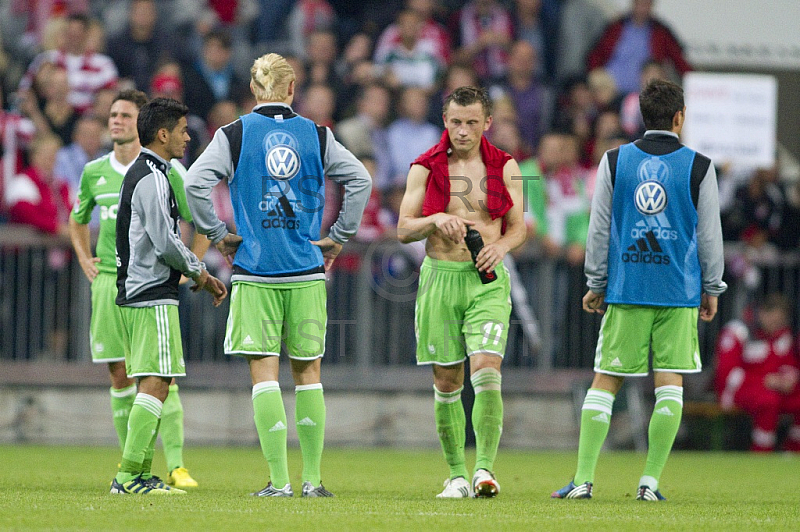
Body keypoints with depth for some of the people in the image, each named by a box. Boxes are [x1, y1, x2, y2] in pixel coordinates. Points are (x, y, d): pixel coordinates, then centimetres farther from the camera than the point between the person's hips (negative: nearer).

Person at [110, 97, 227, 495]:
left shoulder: (138, 174, 19)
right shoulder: (152, 179, -13)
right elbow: (165, 242, -19)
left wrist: (201, 277, 19)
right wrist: (197, 270, -3)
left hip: (133, 294, 11)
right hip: (152, 297, -11)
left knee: (151, 384, 11)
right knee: (156, 383, -12)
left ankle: (139, 474, 11)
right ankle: (129, 474, -15)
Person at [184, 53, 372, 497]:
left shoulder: (234, 135, 0)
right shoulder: (316, 135, 5)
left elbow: (196, 182, -10)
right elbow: (360, 180, 1)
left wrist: (217, 232, 0)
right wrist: (339, 236, 7)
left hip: (255, 270, -2)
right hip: (307, 271, 2)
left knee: (264, 372, -2)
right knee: (308, 372, 9)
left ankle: (280, 481, -8)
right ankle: (313, 480, 8)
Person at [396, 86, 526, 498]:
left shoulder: (504, 166, 5)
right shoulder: (426, 167, 3)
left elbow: (518, 227, 9)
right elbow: (404, 229, 3)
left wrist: (501, 245, -12)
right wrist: (436, 220, -17)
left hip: (488, 279, -1)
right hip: (440, 277, 1)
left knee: (487, 371, -18)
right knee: (446, 382, 3)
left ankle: (485, 468, -17)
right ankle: (457, 476, 13)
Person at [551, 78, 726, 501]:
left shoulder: (614, 161, 3)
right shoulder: (699, 167, 0)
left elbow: (598, 229, 5)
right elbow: (710, 234, 3)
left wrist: (596, 284, 13)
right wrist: (711, 289, 14)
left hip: (625, 291, 1)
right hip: (679, 292, -1)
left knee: (604, 382, 5)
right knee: (670, 384, 3)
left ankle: (584, 479, 0)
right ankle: (650, 481, -2)